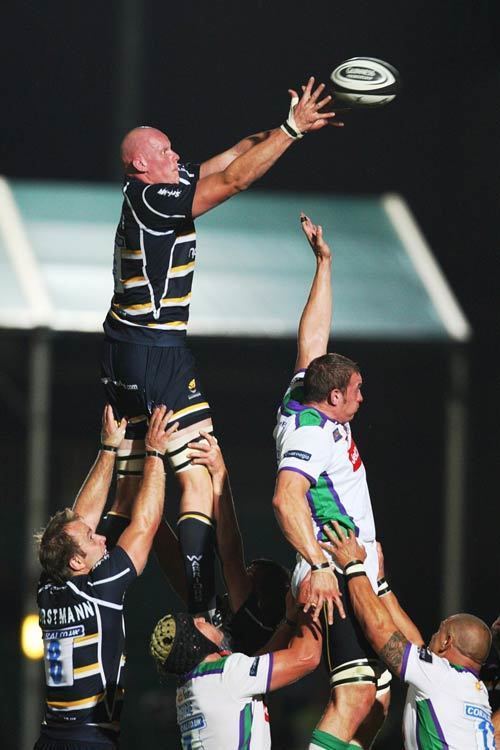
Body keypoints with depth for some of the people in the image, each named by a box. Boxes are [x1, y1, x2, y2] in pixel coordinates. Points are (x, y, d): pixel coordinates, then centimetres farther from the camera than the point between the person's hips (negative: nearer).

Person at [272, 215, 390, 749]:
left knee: (377, 693, 10)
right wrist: (319, 565, -37)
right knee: (355, 695, -21)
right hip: (335, 581, -11)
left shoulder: (303, 400, 12)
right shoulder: (312, 435, -15)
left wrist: (324, 263, 25)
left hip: (357, 576, 11)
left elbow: (312, 337, 23)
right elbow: (286, 498, -30)